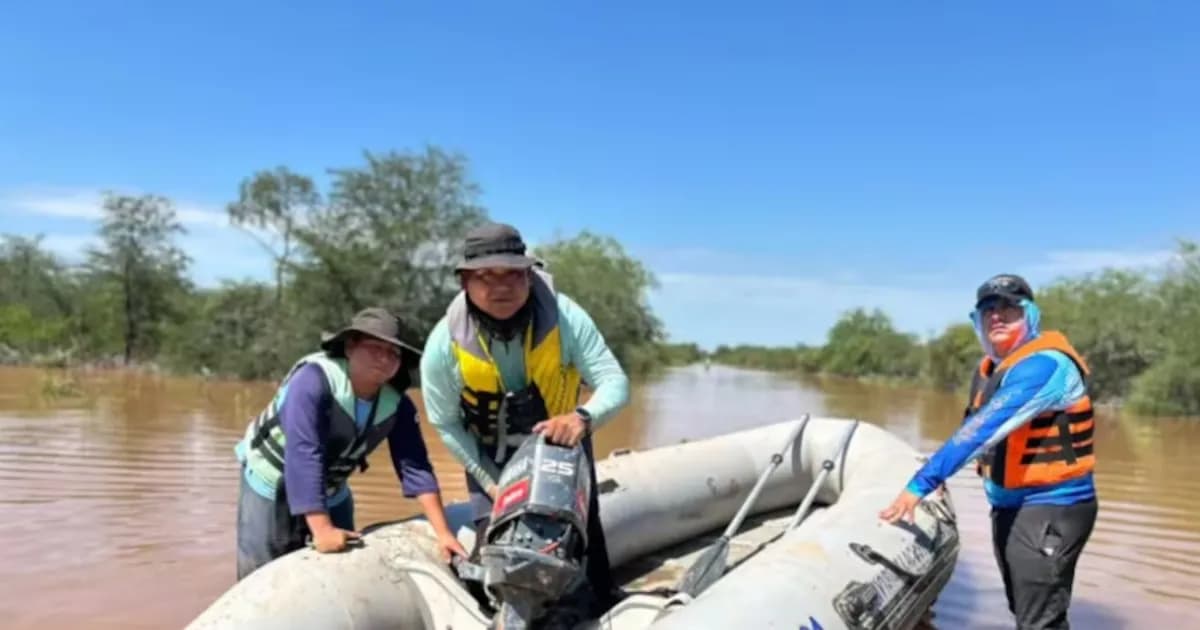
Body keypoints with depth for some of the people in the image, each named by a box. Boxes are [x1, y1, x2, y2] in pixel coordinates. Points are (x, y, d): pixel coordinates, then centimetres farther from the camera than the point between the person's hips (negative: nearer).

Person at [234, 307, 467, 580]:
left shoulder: (397, 404, -17)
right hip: (272, 482, -5)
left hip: (331, 492, 5)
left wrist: (443, 533, -24)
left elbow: (415, 467, -17)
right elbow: (303, 454, -40)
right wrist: (321, 529, -44)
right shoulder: (314, 379, -34)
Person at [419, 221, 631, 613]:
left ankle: (604, 607, 35)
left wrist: (583, 416, -48)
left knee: (584, 533, 10)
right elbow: (446, 424, -12)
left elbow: (614, 382, -26)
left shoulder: (564, 317, -27)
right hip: (490, 458, 0)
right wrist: (491, 482, -15)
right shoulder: (444, 343, -24)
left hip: (563, 444, 1)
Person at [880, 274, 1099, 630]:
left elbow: (982, 430, -29)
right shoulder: (989, 368, 7)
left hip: (1050, 509, -9)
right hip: (1009, 507, 9)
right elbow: (975, 430, 19)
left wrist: (921, 484, -32)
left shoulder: (1044, 363, -21)